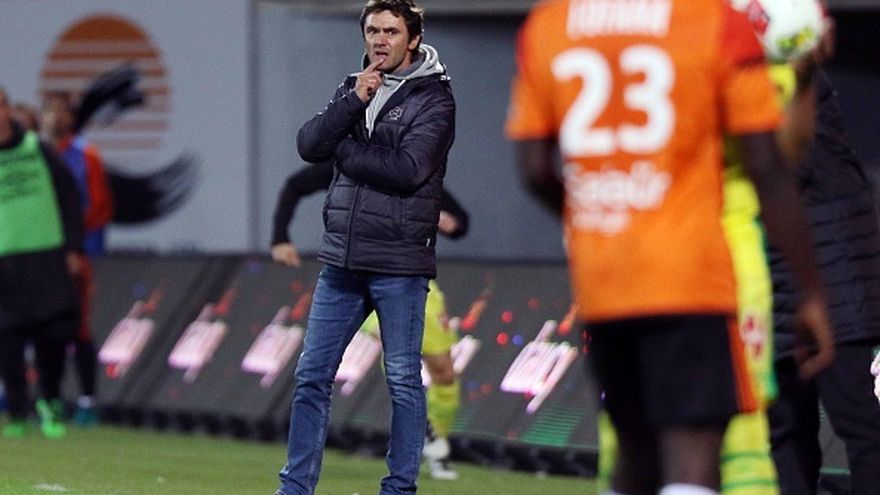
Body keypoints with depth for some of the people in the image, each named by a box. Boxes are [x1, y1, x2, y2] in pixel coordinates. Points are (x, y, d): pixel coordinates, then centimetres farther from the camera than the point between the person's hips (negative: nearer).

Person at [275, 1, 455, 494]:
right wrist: (354, 102, -13)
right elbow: (310, 145, -1)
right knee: (312, 375, 6)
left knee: (404, 381, 2)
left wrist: (344, 149, -8)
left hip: (399, 264, -6)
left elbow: (408, 169, -19)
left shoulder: (433, 98, -5)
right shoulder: (353, 88, 12)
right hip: (342, 259, 6)